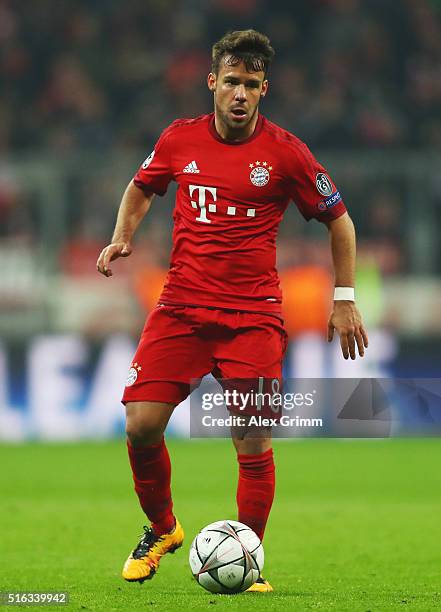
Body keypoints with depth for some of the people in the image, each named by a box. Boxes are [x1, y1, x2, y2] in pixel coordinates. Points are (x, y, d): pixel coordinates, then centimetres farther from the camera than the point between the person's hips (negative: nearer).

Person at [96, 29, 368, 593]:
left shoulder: (285, 151, -4)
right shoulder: (179, 139, 3)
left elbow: (338, 219, 7)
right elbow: (141, 188, 23)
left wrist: (344, 299, 4)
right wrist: (122, 237, 4)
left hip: (253, 313, -2)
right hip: (180, 307, 2)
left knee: (253, 442, -9)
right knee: (141, 425, -8)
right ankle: (161, 530, 18)